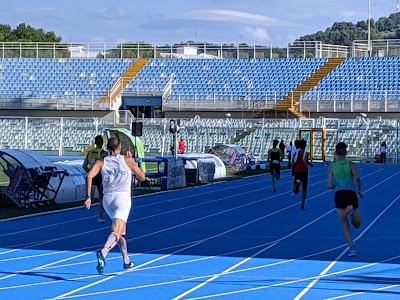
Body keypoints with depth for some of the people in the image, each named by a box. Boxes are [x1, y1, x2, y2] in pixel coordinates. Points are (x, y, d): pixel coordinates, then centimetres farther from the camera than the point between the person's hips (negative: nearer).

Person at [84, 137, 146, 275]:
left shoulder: (101, 162, 6)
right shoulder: (127, 160, 2)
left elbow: (90, 176, -10)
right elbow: (142, 177, 12)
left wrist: (89, 197, -8)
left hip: (107, 199, 4)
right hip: (123, 197, -4)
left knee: (121, 230, 25)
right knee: (117, 232, -18)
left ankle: (126, 260, 33)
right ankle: (103, 252, -45)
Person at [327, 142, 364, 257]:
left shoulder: (331, 167, 7)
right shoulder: (351, 165, 3)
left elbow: (330, 186, 4)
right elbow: (357, 178, -15)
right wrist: (360, 190, 0)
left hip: (339, 195, 1)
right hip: (351, 194, -1)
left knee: (345, 225, 10)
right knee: (356, 225, 12)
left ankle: (351, 247, -7)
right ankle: (353, 210, -23)